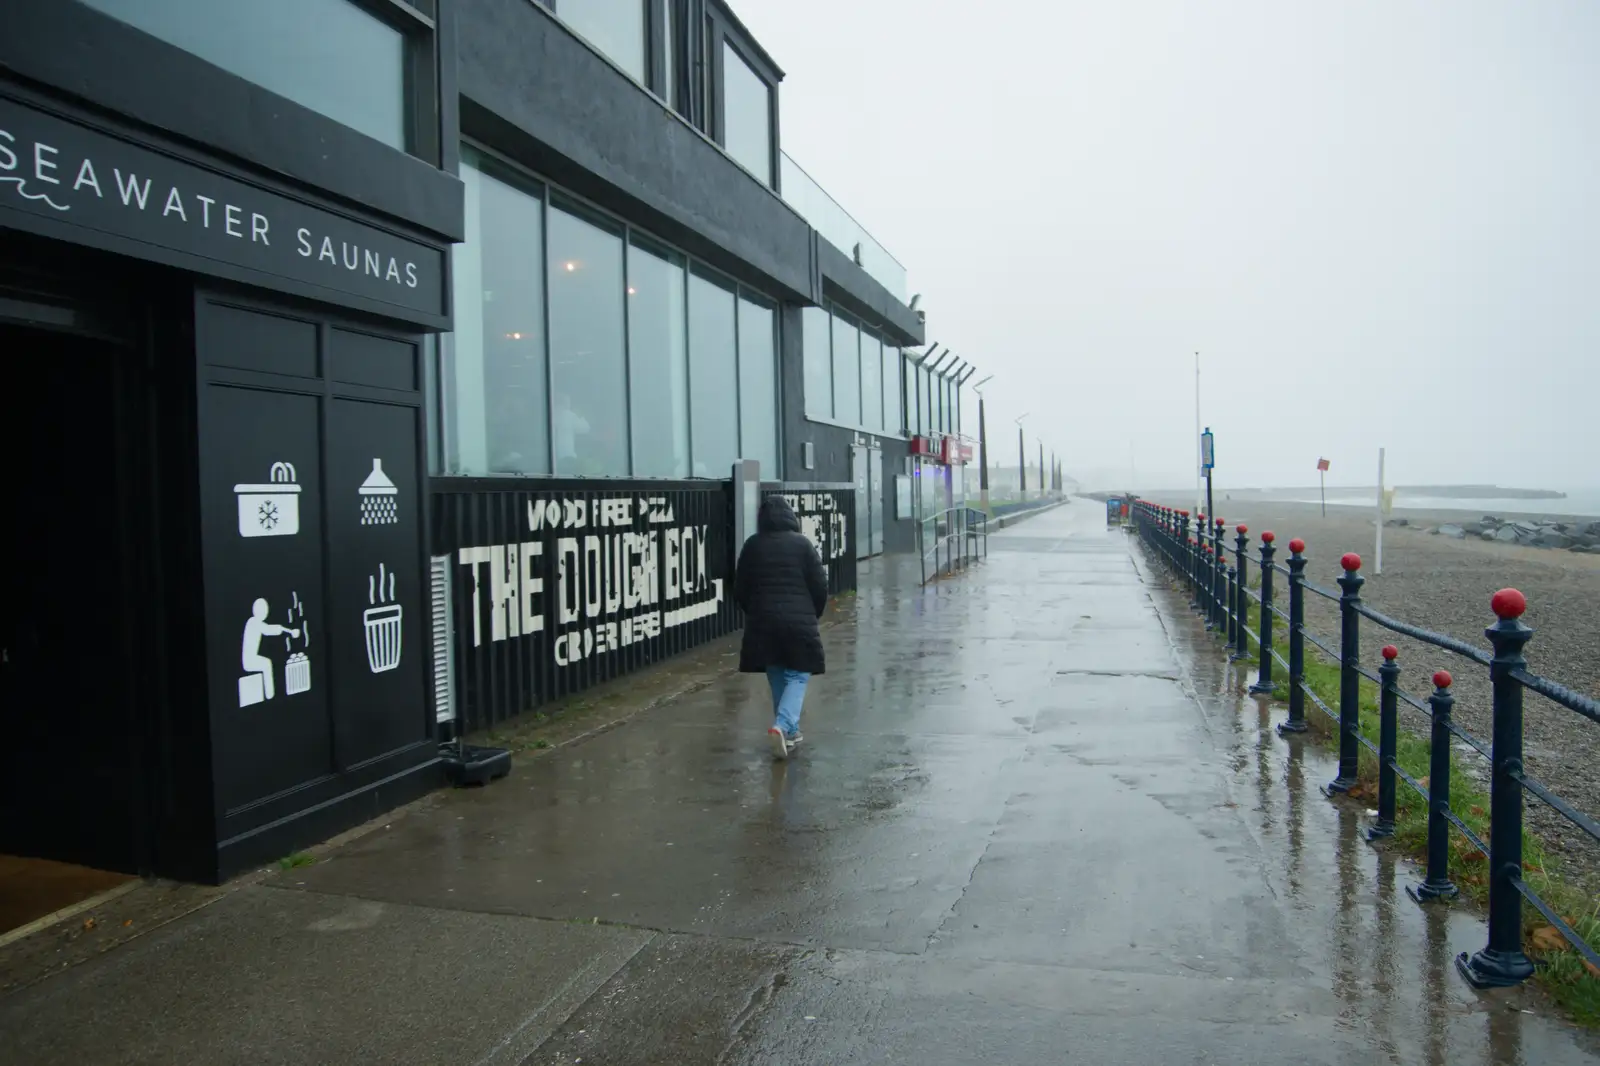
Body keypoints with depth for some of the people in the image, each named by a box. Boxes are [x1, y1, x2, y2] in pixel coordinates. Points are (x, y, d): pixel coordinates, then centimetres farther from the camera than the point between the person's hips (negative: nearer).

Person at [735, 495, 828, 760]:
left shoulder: (752, 546, 5)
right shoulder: (802, 544, -1)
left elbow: (740, 590, 9)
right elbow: (820, 586, -1)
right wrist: (813, 615, 15)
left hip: (763, 621, 3)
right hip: (799, 621, -2)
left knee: (778, 678, 14)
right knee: (798, 676, 4)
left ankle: (790, 731, 19)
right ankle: (782, 726, -17)